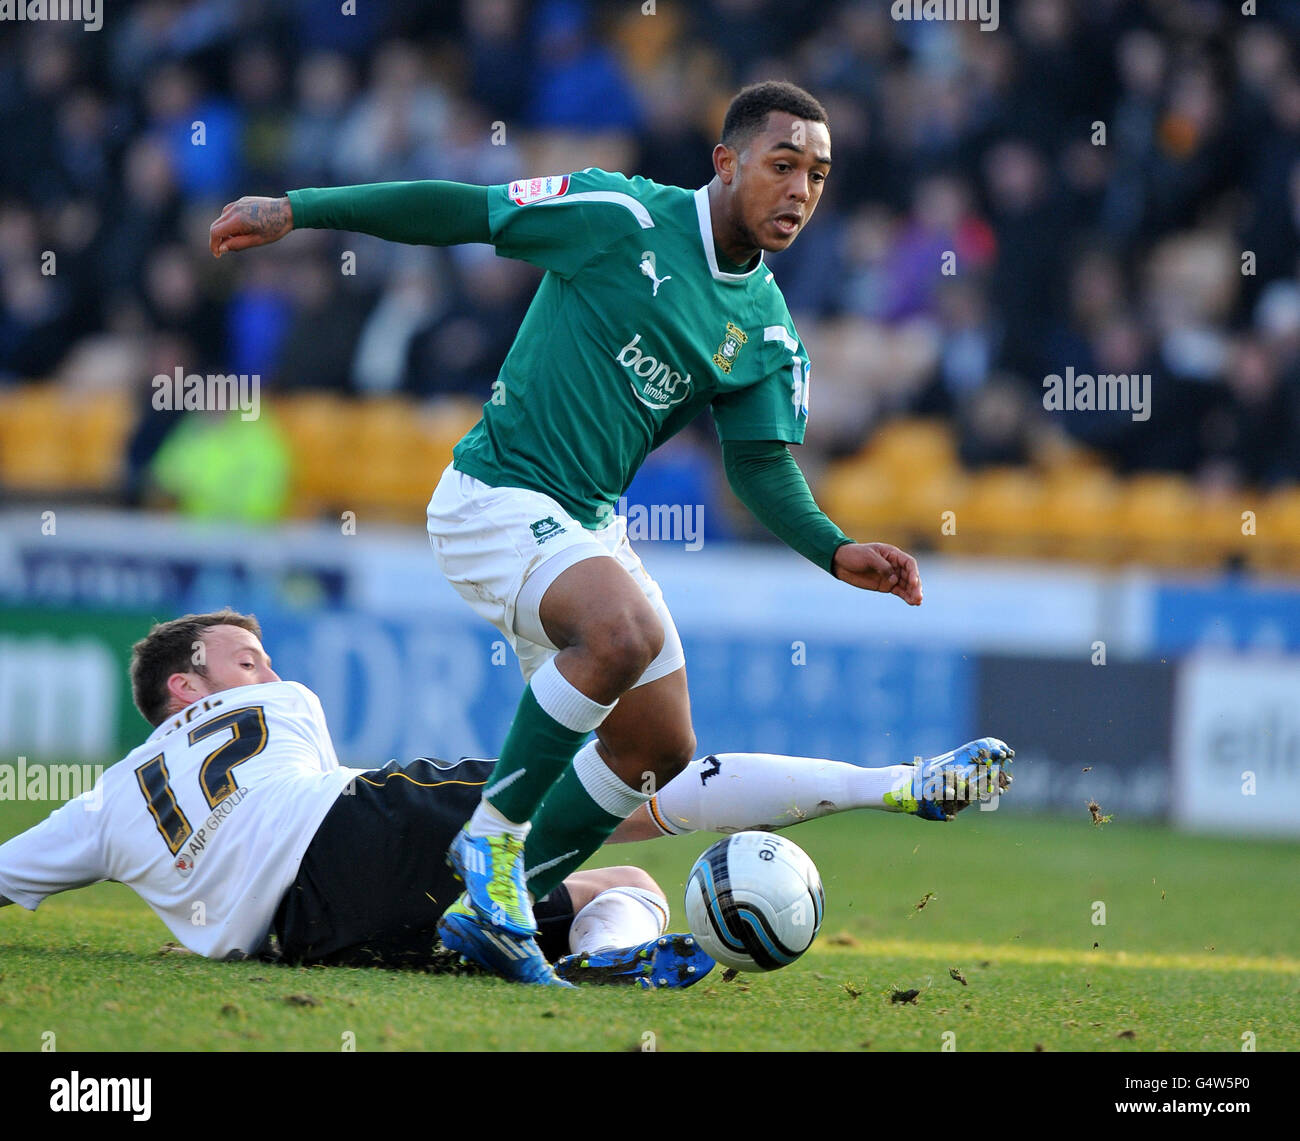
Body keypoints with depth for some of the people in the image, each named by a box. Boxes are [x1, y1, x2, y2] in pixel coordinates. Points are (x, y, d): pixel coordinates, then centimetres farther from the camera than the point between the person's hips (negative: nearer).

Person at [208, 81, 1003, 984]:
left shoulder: (768, 330, 5)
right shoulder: (624, 218, -13)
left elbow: (763, 468, 4)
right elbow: (457, 211, -10)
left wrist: (837, 552, -14)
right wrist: (294, 211, -11)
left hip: (590, 526, 8)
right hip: (497, 496, -8)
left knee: (660, 749, 5)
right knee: (627, 633, -33)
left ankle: (487, 909, 19)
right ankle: (494, 838, -16)